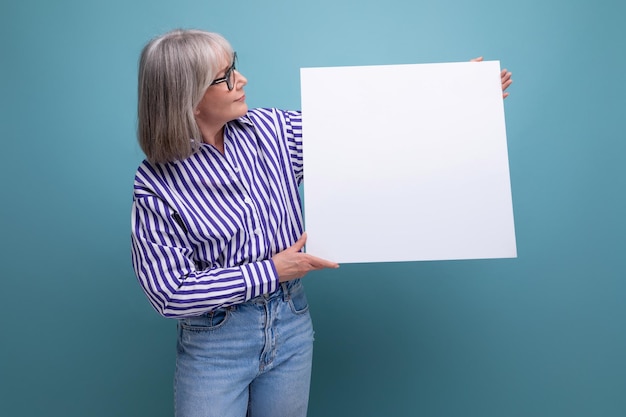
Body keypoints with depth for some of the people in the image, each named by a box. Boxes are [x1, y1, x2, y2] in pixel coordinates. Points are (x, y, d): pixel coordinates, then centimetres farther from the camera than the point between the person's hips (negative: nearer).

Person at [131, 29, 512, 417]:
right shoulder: (157, 182, -15)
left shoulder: (272, 129, -5)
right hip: (214, 341, -3)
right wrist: (269, 271, -17)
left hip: (291, 322, 4)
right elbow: (170, 292, -16)